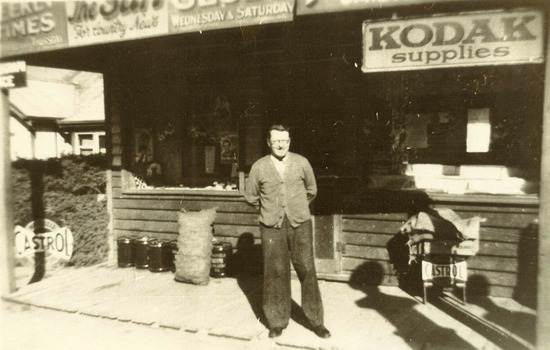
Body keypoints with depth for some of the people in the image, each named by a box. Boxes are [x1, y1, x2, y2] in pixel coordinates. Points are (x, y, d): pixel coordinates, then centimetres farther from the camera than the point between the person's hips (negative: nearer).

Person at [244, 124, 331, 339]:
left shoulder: (301, 163, -1)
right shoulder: (259, 167, -3)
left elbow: (311, 190, 15)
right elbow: (251, 197, 11)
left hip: (300, 224, 0)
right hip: (272, 226, 0)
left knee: (307, 271, 3)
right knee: (275, 273, 5)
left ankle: (316, 320, 16)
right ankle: (277, 321, 20)